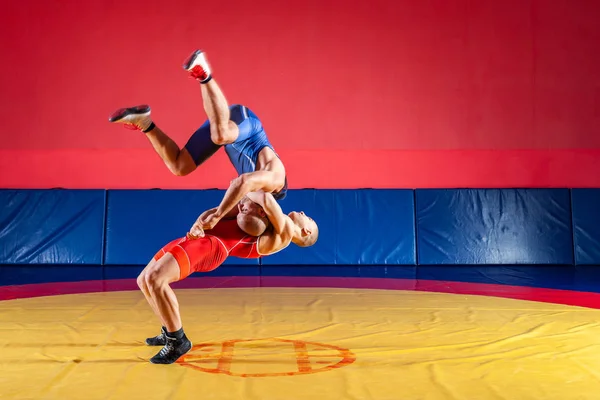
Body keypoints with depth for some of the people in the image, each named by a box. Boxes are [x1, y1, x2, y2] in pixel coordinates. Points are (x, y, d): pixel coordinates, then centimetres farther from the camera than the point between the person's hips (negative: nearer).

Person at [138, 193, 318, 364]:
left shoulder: (286, 230, 1)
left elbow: (267, 199, -19)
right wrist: (198, 223, -4)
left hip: (210, 245, -9)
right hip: (199, 239, 9)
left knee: (155, 278, -25)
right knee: (144, 280, 10)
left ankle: (178, 340, -11)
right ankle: (169, 332, 22)